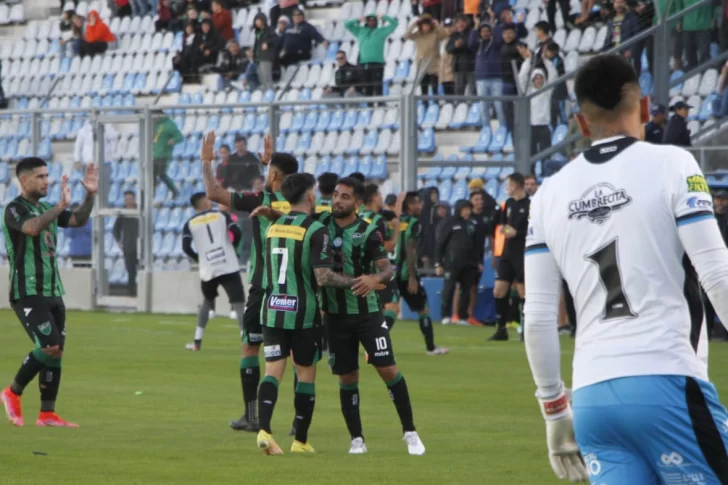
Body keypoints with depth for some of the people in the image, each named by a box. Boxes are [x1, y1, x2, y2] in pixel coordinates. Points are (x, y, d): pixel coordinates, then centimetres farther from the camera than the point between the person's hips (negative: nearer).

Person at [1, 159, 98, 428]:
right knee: (50, 347, -17)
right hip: (28, 294, -8)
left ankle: (47, 414, 6)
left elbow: (78, 221, 11)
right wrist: (61, 206, -34)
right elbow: (32, 228, -30)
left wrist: (90, 196, -3)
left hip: (53, 292, 8)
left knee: (56, 352, 3)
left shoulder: (46, 209, 15)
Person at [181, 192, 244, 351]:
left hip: (208, 270, 2)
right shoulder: (221, 216, 6)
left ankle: (197, 342, 25)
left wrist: (198, 259, 13)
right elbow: (237, 233, -5)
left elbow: (186, 247, -4)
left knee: (207, 301, 26)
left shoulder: (190, 224, 7)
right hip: (228, 267, -2)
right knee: (238, 303, -6)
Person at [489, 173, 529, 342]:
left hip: (523, 255, -8)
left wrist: (516, 233, -18)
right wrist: (503, 228, 3)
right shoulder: (509, 203, 12)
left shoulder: (529, 205, -12)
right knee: (499, 291, 5)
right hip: (507, 253, 8)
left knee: (523, 292, -4)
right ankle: (501, 329, 14)